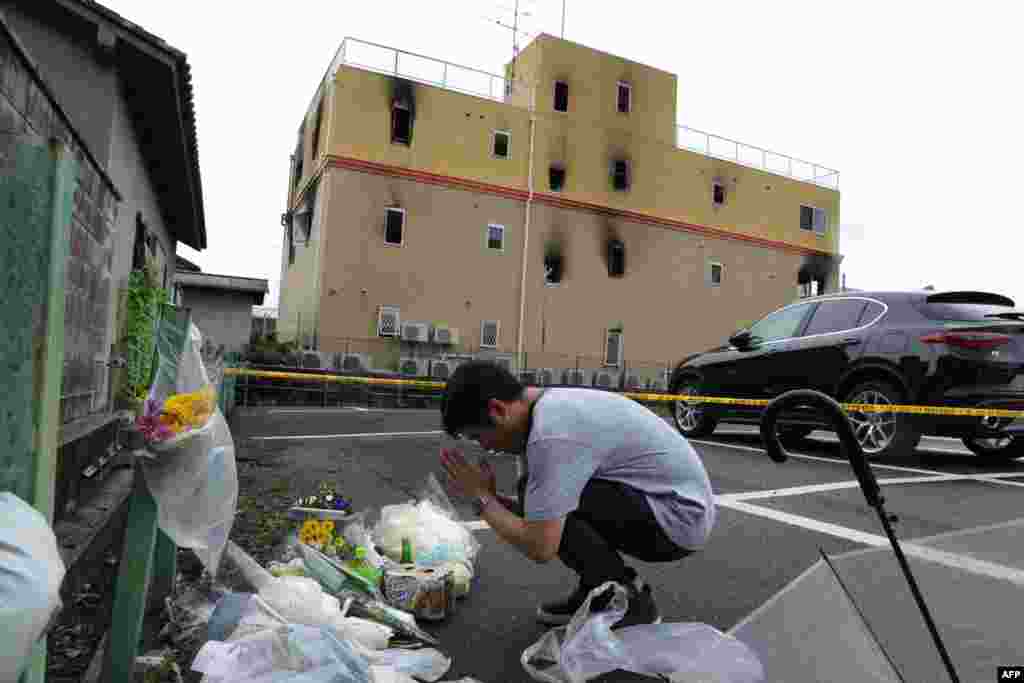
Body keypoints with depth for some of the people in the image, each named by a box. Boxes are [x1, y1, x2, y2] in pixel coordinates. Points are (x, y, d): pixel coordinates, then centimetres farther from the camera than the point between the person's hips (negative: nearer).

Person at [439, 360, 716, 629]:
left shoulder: (552, 433, -27)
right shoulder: (551, 407, 4)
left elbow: (540, 548, -23)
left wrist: (482, 497, -11)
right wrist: (490, 497, -2)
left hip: (679, 516, -9)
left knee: (545, 502, -21)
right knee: (538, 497, 4)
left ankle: (628, 602, -2)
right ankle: (601, 591, 16)